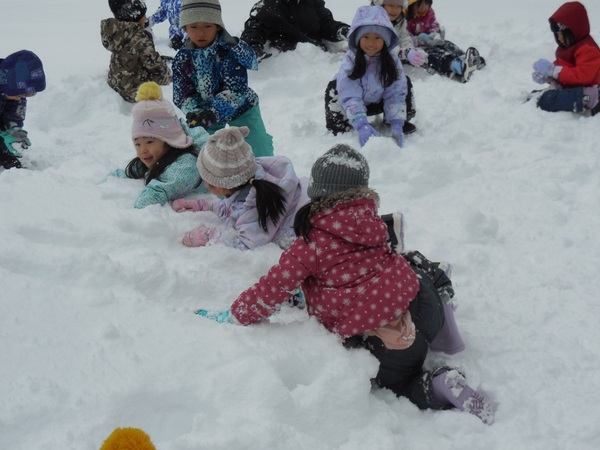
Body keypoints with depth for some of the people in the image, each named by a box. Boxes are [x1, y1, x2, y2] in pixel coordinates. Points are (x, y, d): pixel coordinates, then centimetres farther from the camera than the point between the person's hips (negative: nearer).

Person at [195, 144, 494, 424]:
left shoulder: (311, 244, -13)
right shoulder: (366, 215, 4)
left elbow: (274, 287, -9)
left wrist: (233, 316, 5)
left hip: (383, 339, -5)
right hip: (420, 303, 5)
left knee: (396, 386, 22)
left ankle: (436, 387, -8)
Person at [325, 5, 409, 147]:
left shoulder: (392, 61, -23)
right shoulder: (350, 61, -30)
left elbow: (395, 94, -24)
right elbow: (350, 97, -37)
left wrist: (397, 125, -38)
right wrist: (362, 126, -51)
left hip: (378, 102, 2)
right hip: (355, 104, -2)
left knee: (404, 83, -21)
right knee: (334, 89, -29)